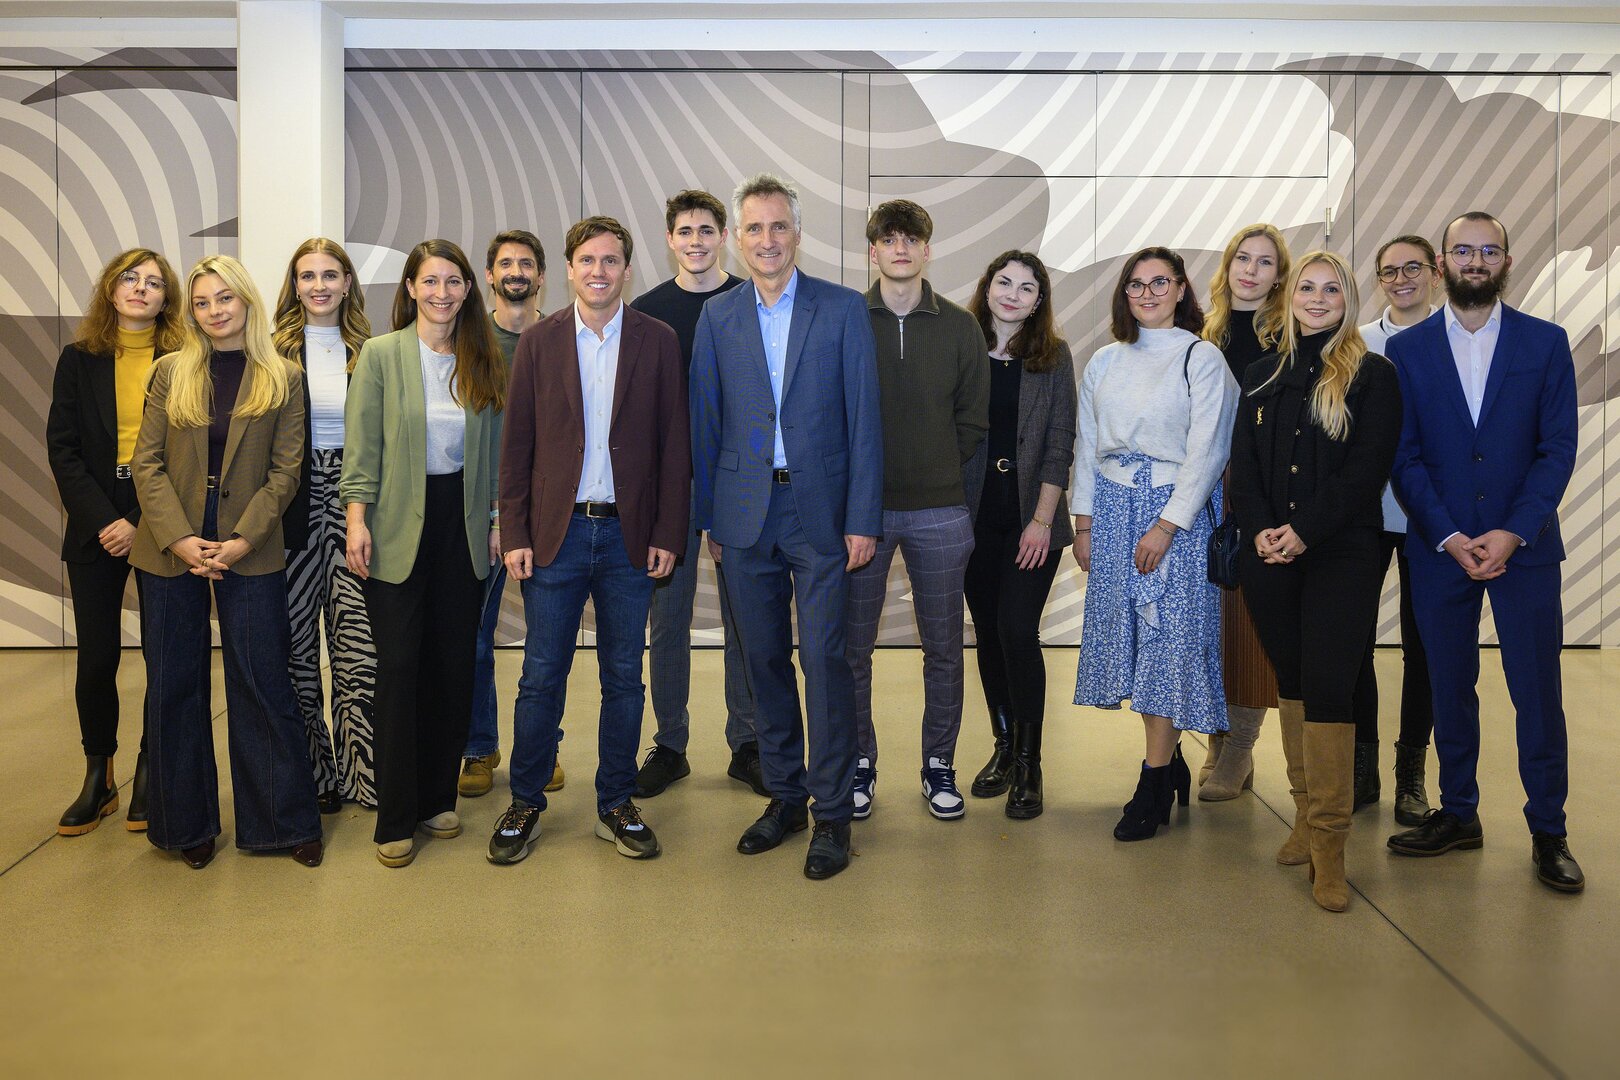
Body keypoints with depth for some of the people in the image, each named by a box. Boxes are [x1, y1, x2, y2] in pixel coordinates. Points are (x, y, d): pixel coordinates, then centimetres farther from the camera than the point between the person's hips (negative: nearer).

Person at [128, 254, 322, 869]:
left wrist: (243, 540, -12)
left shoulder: (284, 379, 3)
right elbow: (147, 463, 1)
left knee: (263, 683, 1)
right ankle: (187, 824, 19)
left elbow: (284, 472, -1)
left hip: (250, 552, -2)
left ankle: (285, 819, 13)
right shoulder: (171, 371, 6)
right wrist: (180, 539, -12)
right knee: (174, 686, 7)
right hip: (170, 549, 2)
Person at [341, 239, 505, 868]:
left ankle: (438, 798, 21)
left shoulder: (483, 361, 8)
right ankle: (396, 819, 5)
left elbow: (495, 446, 10)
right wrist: (356, 518, -12)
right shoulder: (380, 355, -1)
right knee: (399, 666, -3)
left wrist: (498, 516, 5)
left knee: (455, 664, 7)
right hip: (400, 526, -3)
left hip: (463, 523, 3)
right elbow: (361, 447, -4)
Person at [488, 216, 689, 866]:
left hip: (629, 535, 0)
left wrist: (668, 533, -4)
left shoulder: (658, 342, 3)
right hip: (556, 534, 0)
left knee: (623, 678, 9)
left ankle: (616, 806, 22)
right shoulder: (538, 343, 4)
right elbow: (517, 447, 4)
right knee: (541, 678, 5)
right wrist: (516, 535, -3)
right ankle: (525, 805, 19)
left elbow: (675, 445, 2)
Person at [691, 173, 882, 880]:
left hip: (820, 511, -3)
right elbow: (706, 422, 10)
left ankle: (833, 812, 7)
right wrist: (709, 517, 7)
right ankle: (784, 795, 24)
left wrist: (862, 518, -7)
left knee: (824, 658, -4)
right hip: (746, 516, 3)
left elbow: (863, 417, -2)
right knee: (764, 657, 9)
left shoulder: (843, 310, 0)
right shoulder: (716, 317, 7)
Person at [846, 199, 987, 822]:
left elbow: (972, 420, 10)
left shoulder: (959, 327, 6)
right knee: (853, 646, 5)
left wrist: (939, 473, 4)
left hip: (939, 511, 1)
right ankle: (859, 763, 20)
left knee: (943, 647, 7)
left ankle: (939, 765, 22)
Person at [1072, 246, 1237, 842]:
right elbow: (1087, 444, 14)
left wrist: (1165, 526, -14)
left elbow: (1206, 451, -8)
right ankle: (1171, 763, 18)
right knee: (1129, 632, 5)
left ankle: (1155, 786, -2)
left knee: (1170, 638, -6)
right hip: (1112, 510, 5)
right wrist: (1083, 520, 6)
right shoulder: (1105, 362, 13)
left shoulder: (1202, 358, -2)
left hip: (1176, 510, -5)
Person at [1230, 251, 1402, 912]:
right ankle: (1307, 815, 20)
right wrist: (1259, 528, -9)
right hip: (1268, 555, 4)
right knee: (1292, 682, 9)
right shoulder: (1263, 375, 14)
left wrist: (1305, 529, -16)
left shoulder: (1372, 376, 2)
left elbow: (1369, 466, -7)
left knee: (1327, 688, -10)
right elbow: (1242, 461, 8)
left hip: (1341, 554, -4)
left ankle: (1327, 839, -6)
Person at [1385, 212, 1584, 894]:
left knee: (1537, 690, 2)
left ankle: (1548, 831, 13)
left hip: (1524, 547, -1)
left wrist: (1512, 533, -13)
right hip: (1439, 548, 1)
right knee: (1450, 688, 9)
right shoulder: (1407, 349, 4)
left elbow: (1558, 448, -2)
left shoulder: (1545, 343, 3)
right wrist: (1450, 537, -10)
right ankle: (1457, 815, 23)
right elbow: (1405, 455, 0)